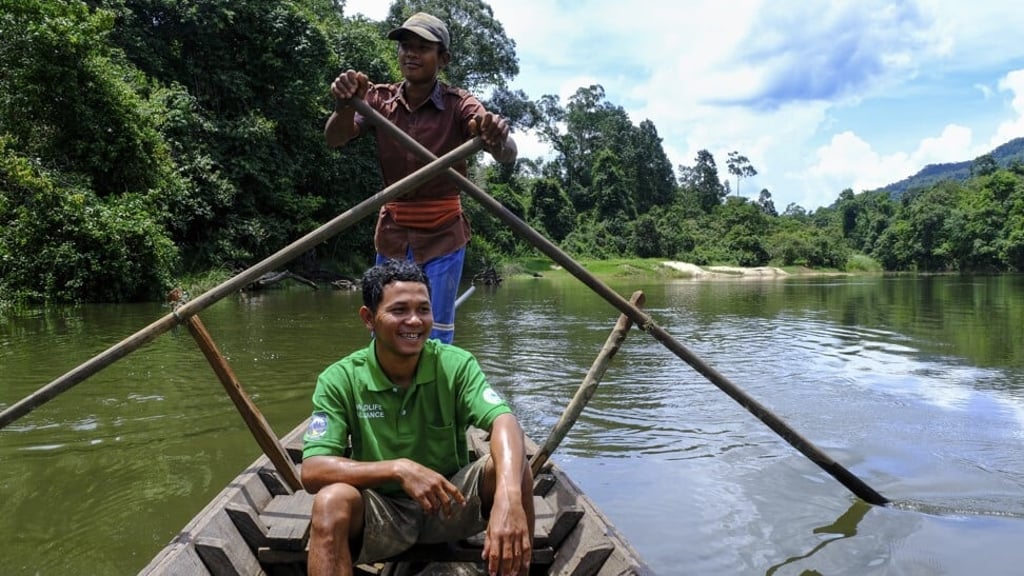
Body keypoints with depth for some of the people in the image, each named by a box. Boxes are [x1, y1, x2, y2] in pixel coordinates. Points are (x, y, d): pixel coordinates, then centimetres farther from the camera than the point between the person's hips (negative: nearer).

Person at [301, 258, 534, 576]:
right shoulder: (340, 380, -13)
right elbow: (312, 471, -21)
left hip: (450, 503, 2)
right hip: (380, 511, -1)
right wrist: (398, 468, -35)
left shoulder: (455, 364, -12)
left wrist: (509, 495, -48)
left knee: (512, 468, -25)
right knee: (331, 501, -33)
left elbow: (504, 422, -28)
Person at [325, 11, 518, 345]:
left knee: (436, 340, 0)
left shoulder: (458, 105, -10)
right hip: (392, 233, 3)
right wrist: (344, 106, -39)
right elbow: (334, 140, -17)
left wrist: (498, 139, -50)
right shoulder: (381, 99, -1)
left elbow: (508, 156, -25)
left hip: (443, 236, -3)